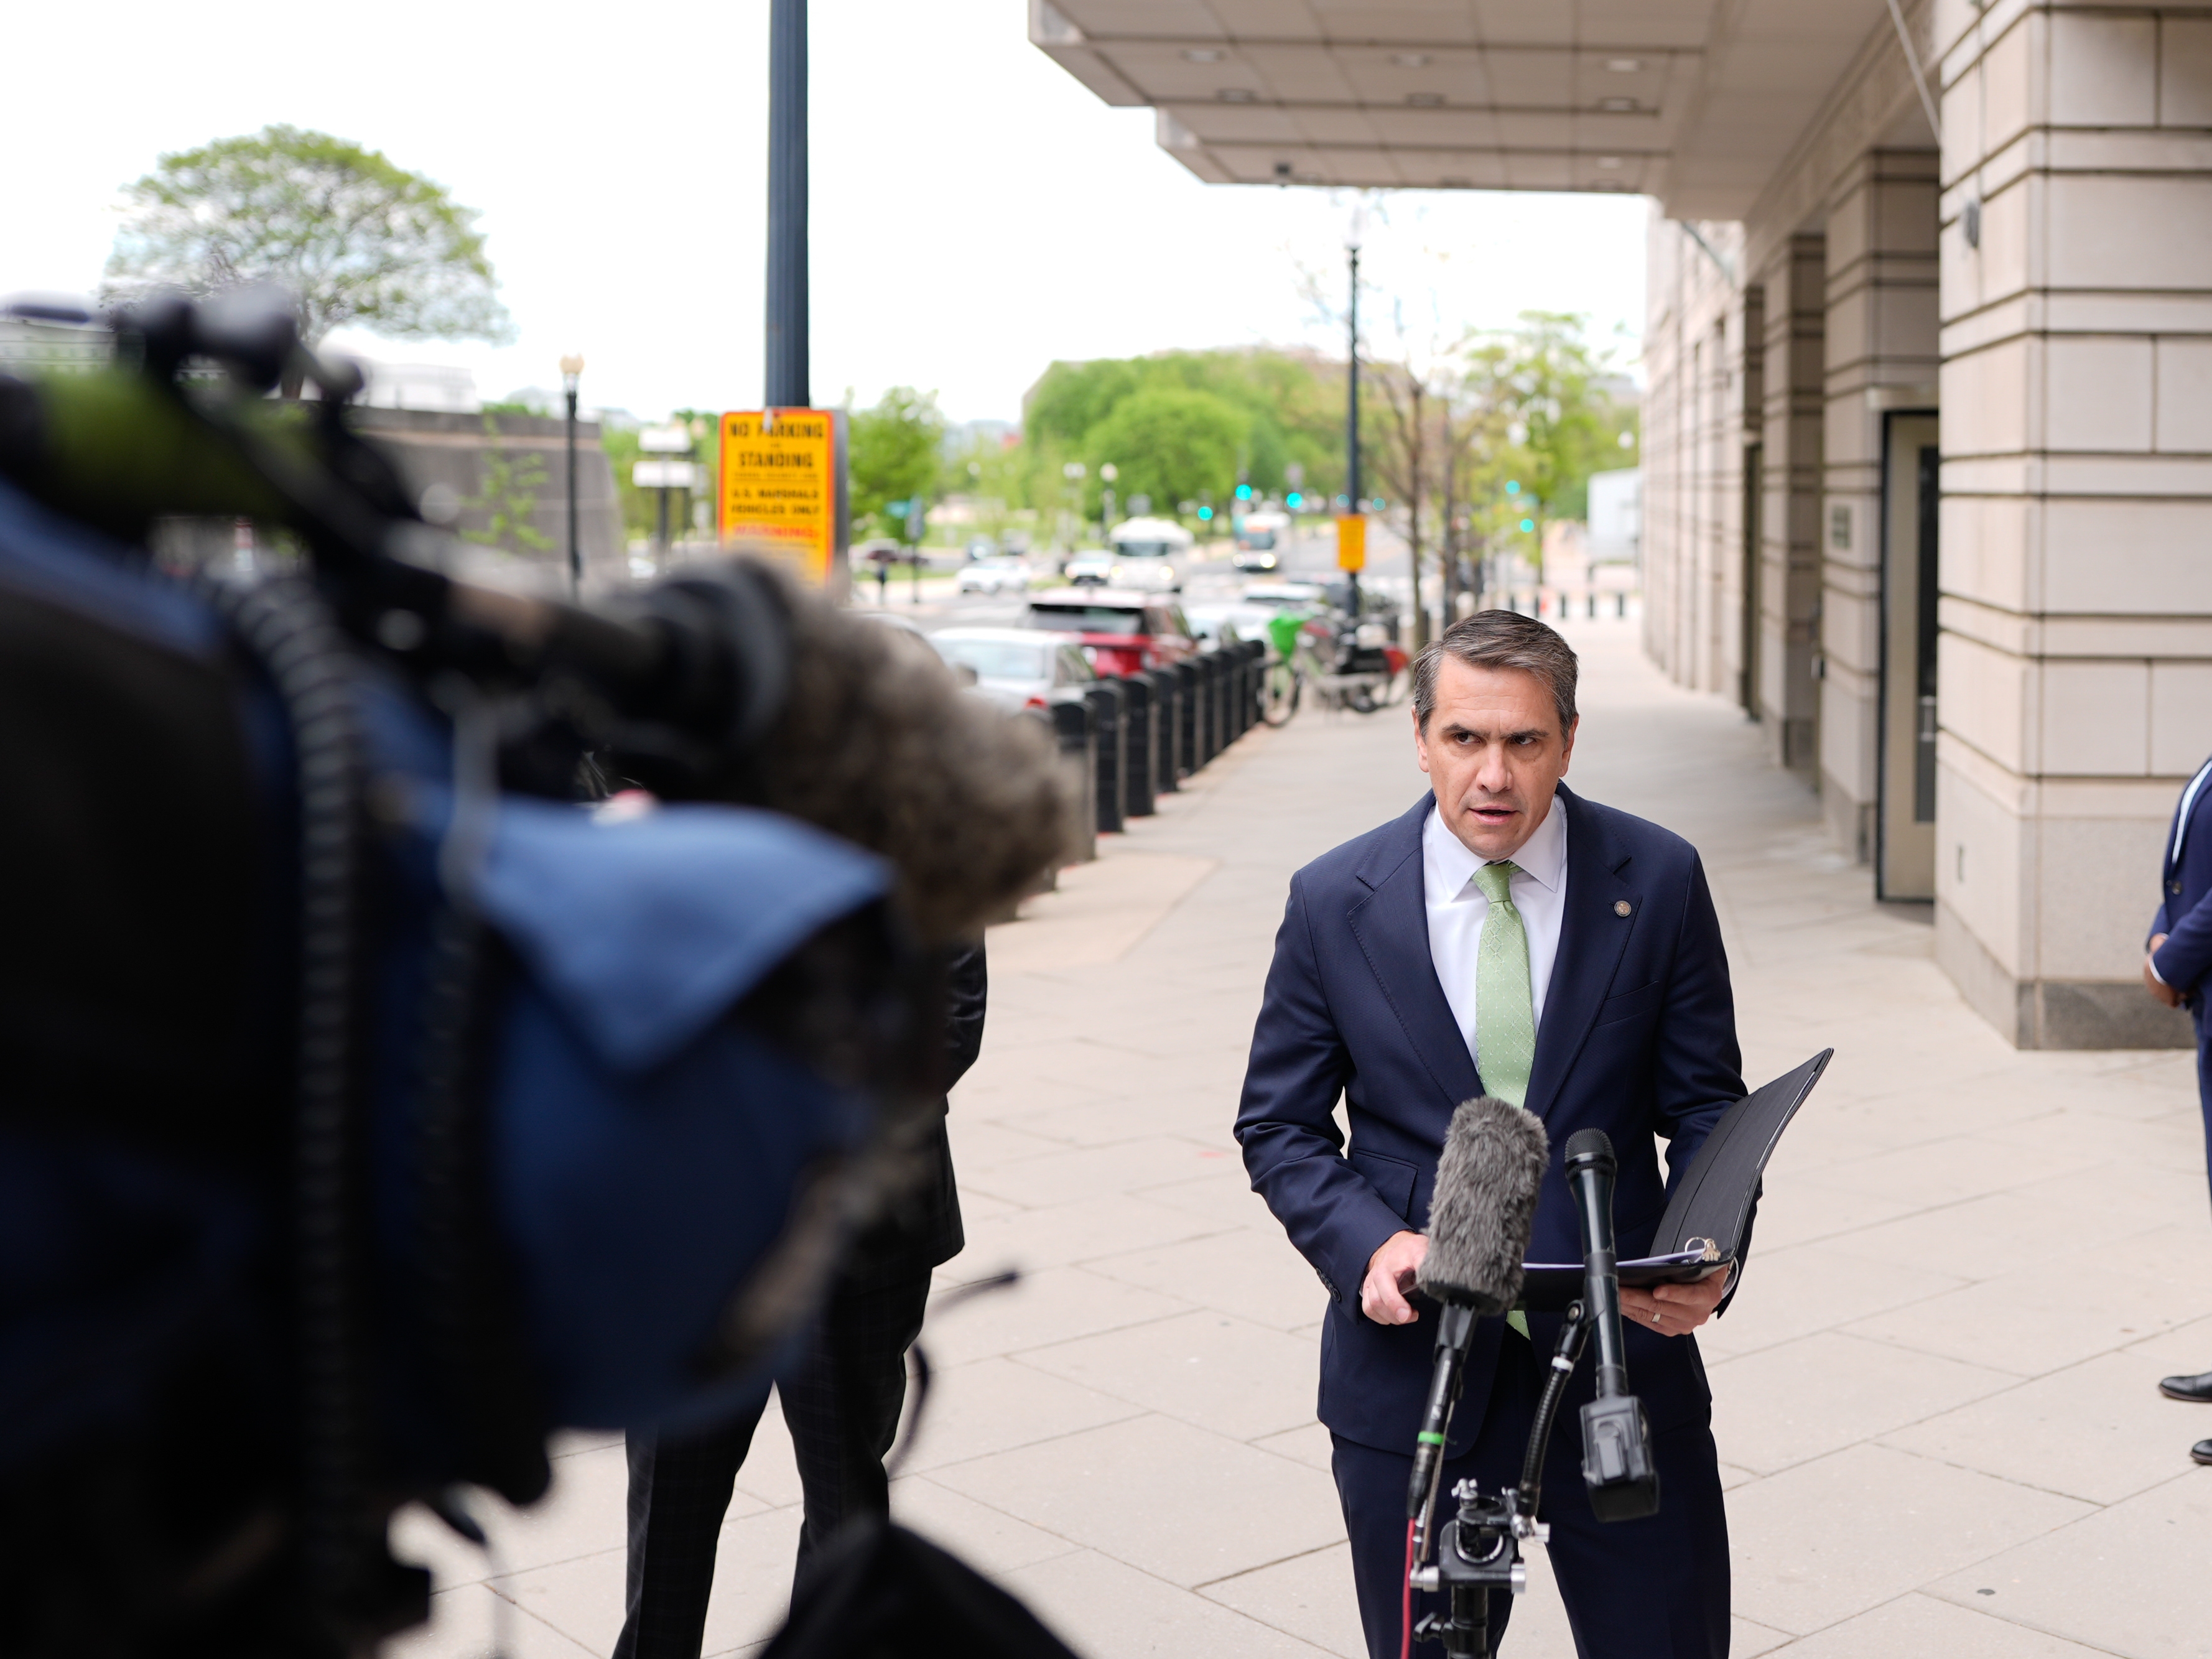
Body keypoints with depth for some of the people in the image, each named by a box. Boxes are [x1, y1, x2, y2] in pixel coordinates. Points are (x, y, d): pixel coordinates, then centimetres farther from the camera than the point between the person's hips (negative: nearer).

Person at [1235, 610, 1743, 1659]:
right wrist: (1367, 1242, -15)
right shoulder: (1334, 901, -3)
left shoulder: (1659, 881, -3)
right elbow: (1278, 1125, 3)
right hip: (1412, 1363, 0)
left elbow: (1706, 1105, 3)